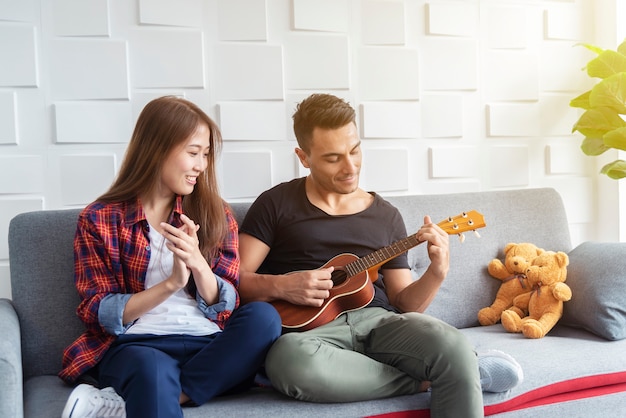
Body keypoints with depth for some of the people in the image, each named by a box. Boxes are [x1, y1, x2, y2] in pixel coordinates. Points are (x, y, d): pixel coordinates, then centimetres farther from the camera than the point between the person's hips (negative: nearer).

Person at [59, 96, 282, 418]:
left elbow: (225, 308, 5)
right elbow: (99, 314, -2)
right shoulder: (99, 219, 4)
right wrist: (171, 283, -15)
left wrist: (198, 264, -16)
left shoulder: (215, 214, 11)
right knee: (152, 369, -42)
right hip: (135, 344, -5)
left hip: (208, 344, 6)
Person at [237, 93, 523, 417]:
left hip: (379, 321, 0)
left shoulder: (386, 216, 14)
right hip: (312, 326, 1)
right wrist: (280, 286, -17)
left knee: (455, 347, -35)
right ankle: (428, 379, -19)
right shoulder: (276, 204, 5)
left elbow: (402, 303, 13)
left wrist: (436, 273, -6)